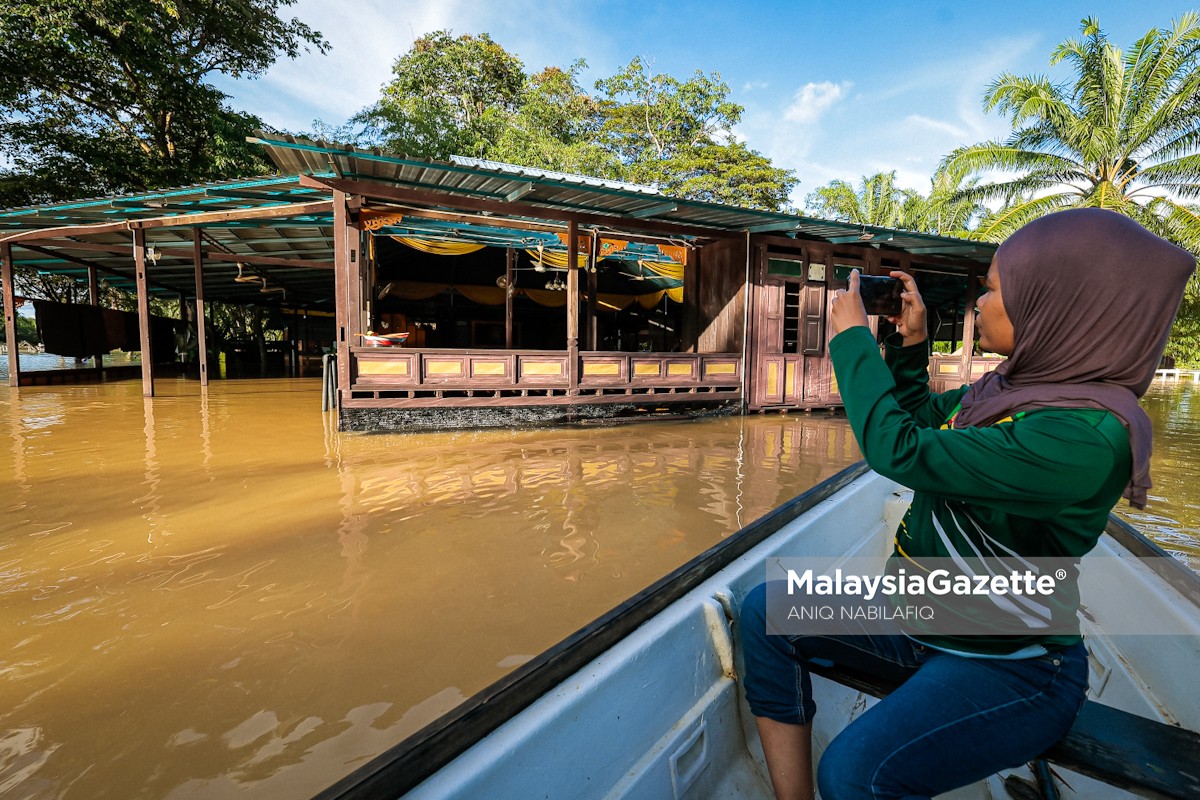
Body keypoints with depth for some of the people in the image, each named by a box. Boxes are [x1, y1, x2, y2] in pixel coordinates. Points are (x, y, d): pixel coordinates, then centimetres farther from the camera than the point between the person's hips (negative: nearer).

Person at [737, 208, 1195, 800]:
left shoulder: (1087, 435, -26)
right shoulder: (1011, 386, 1)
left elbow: (900, 450, -30)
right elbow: (921, 419, 17)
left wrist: (852, 339, -18)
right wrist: (908, 345, 3)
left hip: (1007, 666, -8)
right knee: (766, 611, -6)